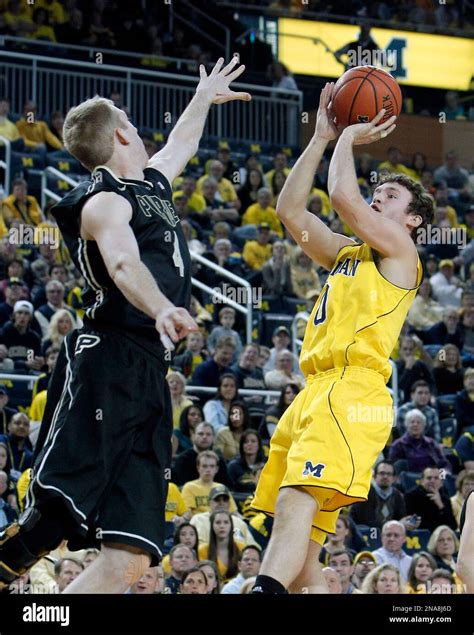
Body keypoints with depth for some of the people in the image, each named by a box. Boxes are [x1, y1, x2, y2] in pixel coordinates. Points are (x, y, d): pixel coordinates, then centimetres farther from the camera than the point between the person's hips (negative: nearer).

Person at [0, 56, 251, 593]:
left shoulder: (151, 183, 25)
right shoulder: (105, 201, -2)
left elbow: (181, 144, 50)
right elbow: (124, 264, -24)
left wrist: (204, 99, 65)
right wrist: (161, 309, -43)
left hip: (147, 379, 8)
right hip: (105, 365, -8)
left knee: (130, 558, -5)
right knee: (53, 516, -24)